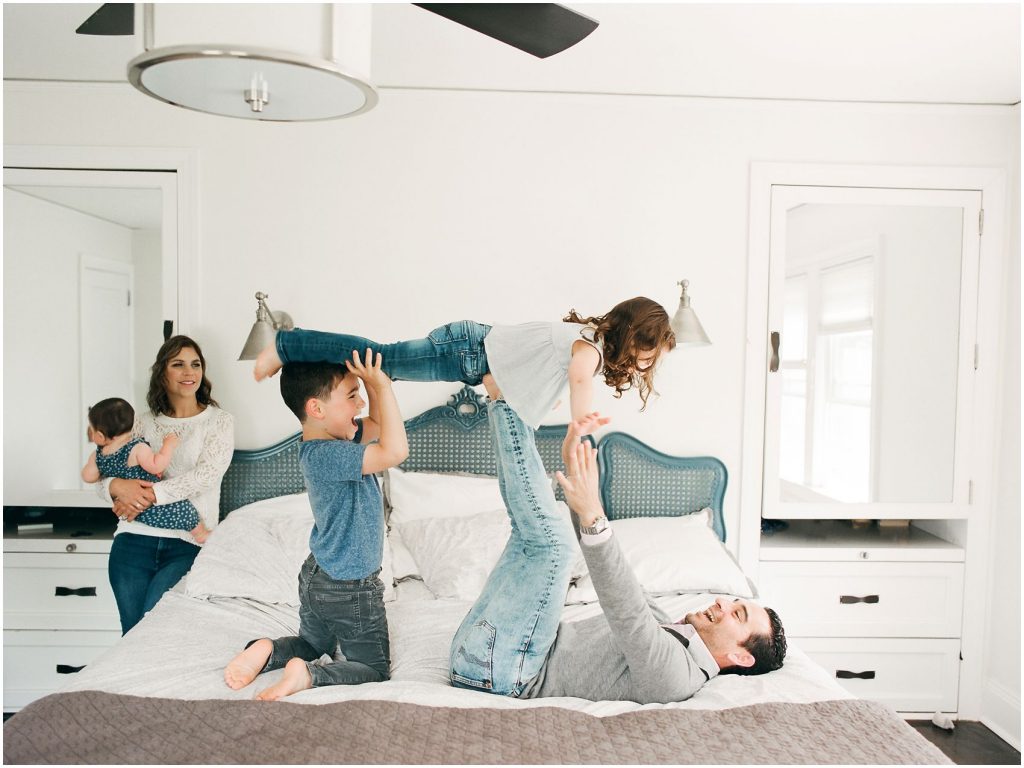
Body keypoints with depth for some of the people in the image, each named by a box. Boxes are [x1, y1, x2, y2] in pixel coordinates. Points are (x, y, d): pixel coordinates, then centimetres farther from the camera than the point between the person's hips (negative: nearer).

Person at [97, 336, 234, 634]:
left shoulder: (220, 421, 4)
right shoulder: (145, 422, 12)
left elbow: (206, 474, -11)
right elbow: (103, 480, 11)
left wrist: (150, 495, -18)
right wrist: (118, 486, -13)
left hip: (188, 543, -2)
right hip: (135, 538, 3)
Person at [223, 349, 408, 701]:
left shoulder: (328, 440, -2)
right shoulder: (324, 454, -29)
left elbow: (377, 425, 11)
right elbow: (395, 450, -40)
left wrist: (374, 384, -6)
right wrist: (382, 386, -33)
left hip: (318, 576, 9)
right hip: (350, 589, -9)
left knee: (311, 645, 31)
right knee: (375, 669, 9)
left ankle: (267, 651, 5)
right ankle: (308, 675, -10)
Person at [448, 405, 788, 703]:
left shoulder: (676, 674, -13)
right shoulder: (664, 627, 14)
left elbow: (628, 611, -34)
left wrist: (593, 516, -46)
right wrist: (572, 462, 6)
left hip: (496, 669, -8)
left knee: (551, 540, -23)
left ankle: (504, 400, -11)